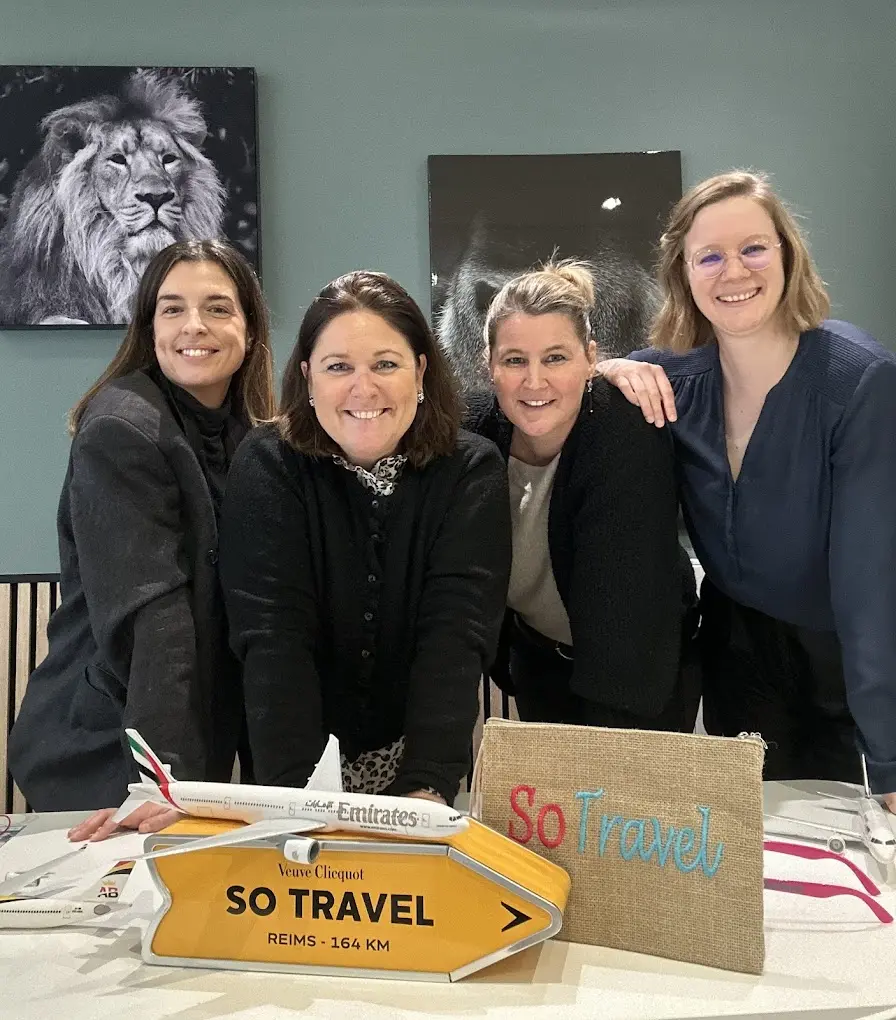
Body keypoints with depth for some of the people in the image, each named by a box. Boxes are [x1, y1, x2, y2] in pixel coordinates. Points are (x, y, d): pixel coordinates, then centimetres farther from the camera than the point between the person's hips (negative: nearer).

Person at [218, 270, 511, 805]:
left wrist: (425, 788, -26)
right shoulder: (267, 466, -9)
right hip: (305, 757, 0)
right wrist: (296, 795, -27)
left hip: (424, 755, 1)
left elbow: (454, 635, -15)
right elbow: (274, 637, -16)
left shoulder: (473, 470, -8)